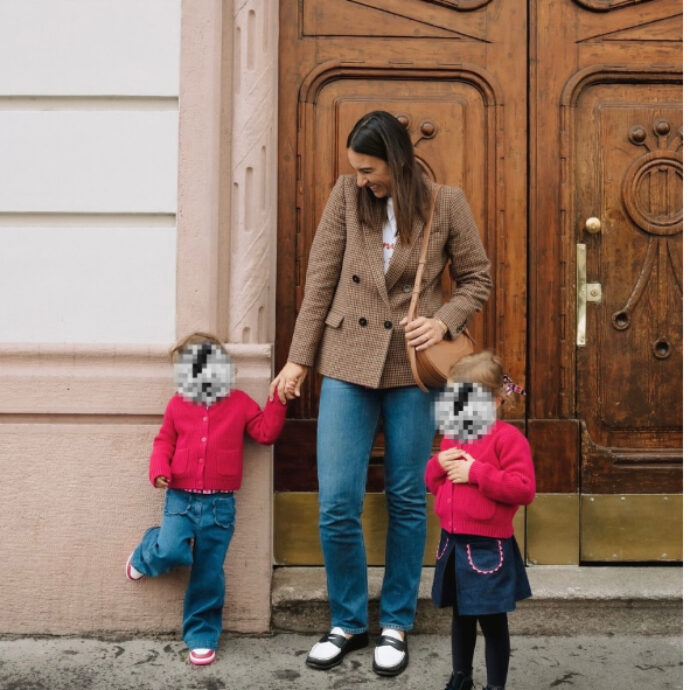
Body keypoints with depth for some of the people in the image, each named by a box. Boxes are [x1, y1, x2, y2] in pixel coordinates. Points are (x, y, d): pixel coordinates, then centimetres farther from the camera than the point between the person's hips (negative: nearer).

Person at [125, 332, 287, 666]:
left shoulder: (239, 403, 2)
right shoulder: (177, 404, 4)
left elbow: (266, 432, -1)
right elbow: (164, 442, 9)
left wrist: (277, 401, -10)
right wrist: (159, 470, -8)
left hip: (219, 503, 0)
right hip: (181, 497, 0)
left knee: (208, 575, 6)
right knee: (172, 553, -18)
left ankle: (202, 637, 22)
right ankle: (145, 556, 21)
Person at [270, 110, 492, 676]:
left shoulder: (447, 204, -1)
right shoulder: (346, 195, 2)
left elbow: (477, 280, 7)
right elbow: (320, 280, 2)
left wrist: (445, 322, -12)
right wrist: (299, 358, 1)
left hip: (412, 367, 0)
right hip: (348, 362, 1)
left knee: (407, 502, 9)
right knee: (337, 506, -1)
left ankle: (396, 625, 27)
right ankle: (348, 623, 22)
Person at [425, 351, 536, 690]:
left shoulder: (508, 437, -15)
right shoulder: (452, 438, 9)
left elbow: (523, 489, -22)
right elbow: (433, 484, 16)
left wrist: (476, 472, -25)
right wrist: (439, 465, -6)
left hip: (488, 547, -7)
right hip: (453, 542, 7)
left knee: (492, 620, 7)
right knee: (461, 615, 21)